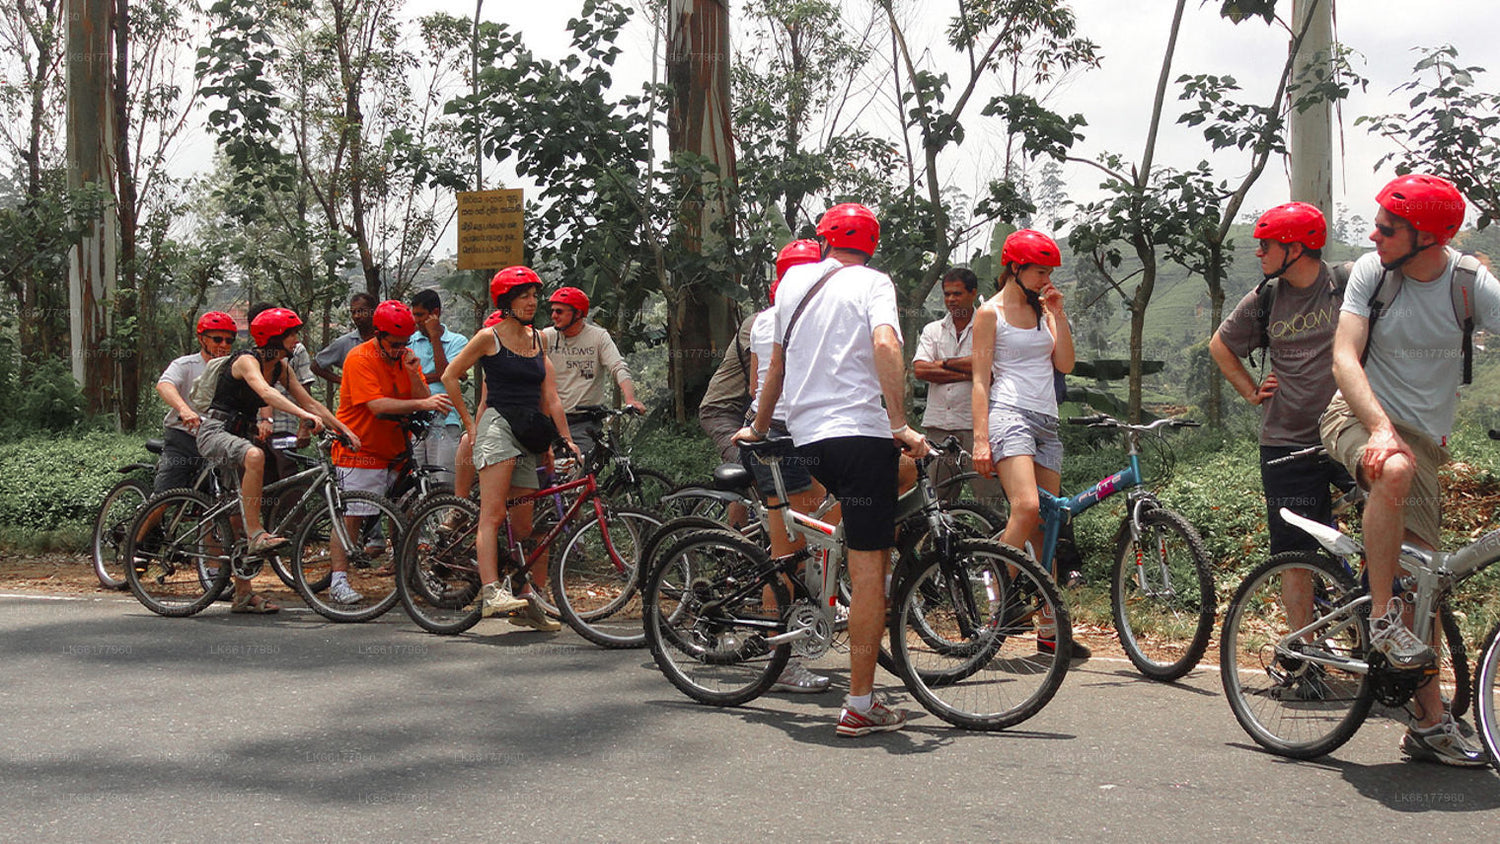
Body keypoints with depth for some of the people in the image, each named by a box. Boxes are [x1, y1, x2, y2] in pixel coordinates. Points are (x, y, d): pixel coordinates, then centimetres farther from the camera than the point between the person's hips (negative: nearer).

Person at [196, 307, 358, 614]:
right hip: (215, 430, -8)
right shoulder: (247, 360, -16)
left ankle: (243, 595, 10)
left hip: (238, 433, 9)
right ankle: (257, 535, -36)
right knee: (254, 456, -40)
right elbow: (266, 392, -36)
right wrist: (304, 415, -49)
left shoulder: (280, 367, 8)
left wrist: (345, 430, -1)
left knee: (244, 516, 6)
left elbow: (309, 401, 8)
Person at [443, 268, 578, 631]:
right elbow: (449, 376, 5)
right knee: (492, 514, -17)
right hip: (497, 424, -6)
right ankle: (491, 592, -26)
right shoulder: (489, 337, 1)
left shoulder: (538, 338, 17)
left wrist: (566, 439, 12)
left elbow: (550, 396, 16)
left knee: (522, 524, 5)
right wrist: (469, 421, 5)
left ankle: (527, 604, 8)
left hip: (528, 434, 6)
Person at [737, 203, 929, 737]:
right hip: (860, 430, -6)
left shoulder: (792, 281, 17)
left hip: (805, 436, 6)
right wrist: (900, 424, -20)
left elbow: (777, 363, 24)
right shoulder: (871, 283, 1)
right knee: (868, 567, -5)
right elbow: (885, 345, -19)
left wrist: (757, 428, 35)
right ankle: (861, 706, -4)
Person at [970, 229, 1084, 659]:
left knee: (1045, 526, 5)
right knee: (1026, 508, -26)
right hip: (1009, 414, -6)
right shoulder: (991, 313, 1)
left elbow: (1065, 363, 9)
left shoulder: (1042, 309, 18)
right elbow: (980, 380, -4)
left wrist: (1058, 313, 1)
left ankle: (1049, 629, 7)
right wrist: (980, 439, -12)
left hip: (1046, 421, 6)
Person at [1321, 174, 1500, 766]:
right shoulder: (1371, 271, -8)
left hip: (1424, 438, 2)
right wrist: (1381, 427, -33)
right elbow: (1344, 358, -17)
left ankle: (1430, 724, 11)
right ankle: (1382, 618, -25)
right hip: (1358, 416, -2)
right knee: (1394, 469, -39)